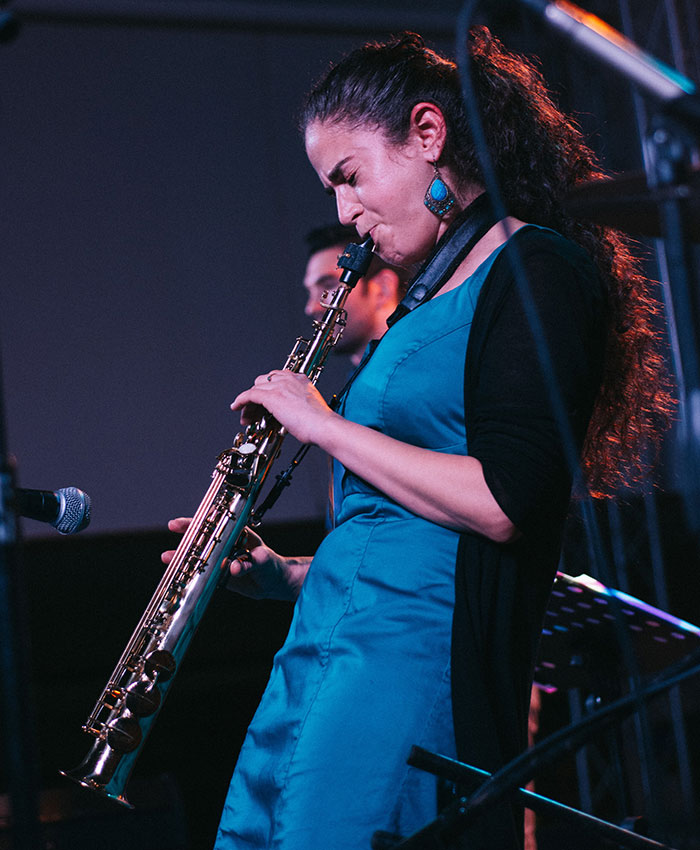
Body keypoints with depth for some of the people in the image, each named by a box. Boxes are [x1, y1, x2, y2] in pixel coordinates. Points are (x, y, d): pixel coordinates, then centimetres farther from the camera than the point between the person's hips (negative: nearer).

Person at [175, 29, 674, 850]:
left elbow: (505, 503, -19)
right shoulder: (440, 301, 21)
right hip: (322, 650, 9)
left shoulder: (539, 270, -7)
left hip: (414, 652, -9)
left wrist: (326, 425, -10)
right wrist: (292, 575, 12)